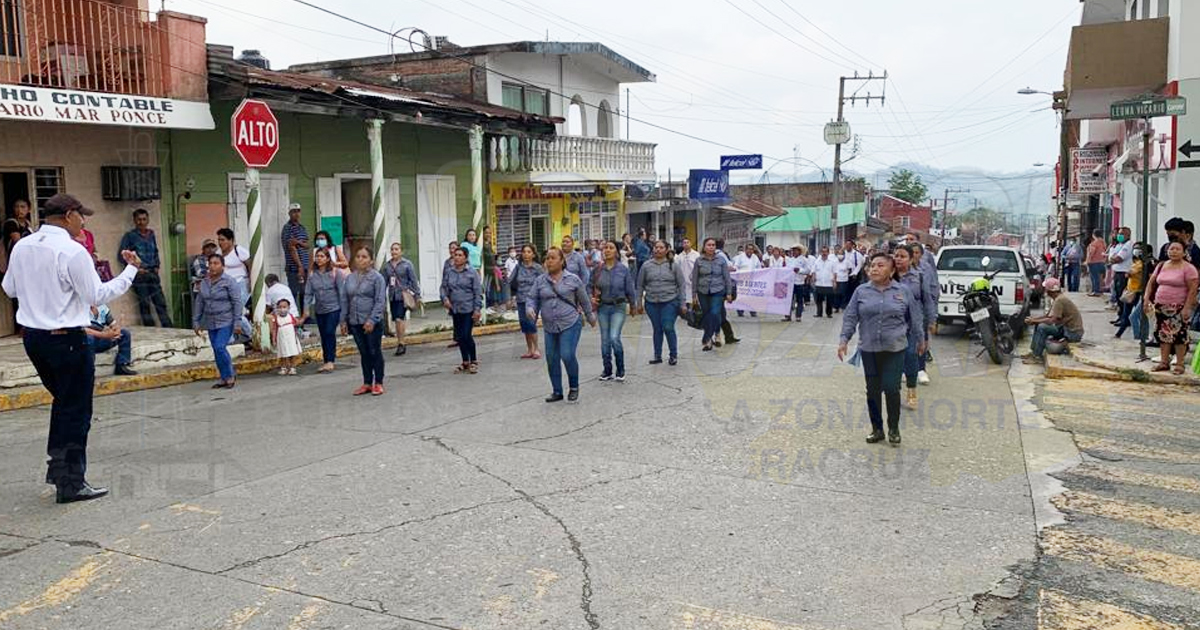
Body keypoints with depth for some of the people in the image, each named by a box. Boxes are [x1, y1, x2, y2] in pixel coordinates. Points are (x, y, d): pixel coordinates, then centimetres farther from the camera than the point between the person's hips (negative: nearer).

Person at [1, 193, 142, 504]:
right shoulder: (72, 251, -16)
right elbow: (97, 295, -14)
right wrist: (131, 270, -8)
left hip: (32, 336, 8)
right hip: (67, 339, -8)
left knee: (63, 402, 23)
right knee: (76, 411, 2)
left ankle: (58, 467, 26)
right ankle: (71, 484, 8)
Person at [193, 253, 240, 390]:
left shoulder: (229, 282, -8)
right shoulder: (204, 283, 10)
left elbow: (237, 302, -11)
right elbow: (199, 303, 15)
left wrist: (237, 322, -16)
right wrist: (196, 322, 13)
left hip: (225, 322, -6)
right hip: (211, 323, 6)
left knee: (220, 347, -15)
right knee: (216, 351, 8)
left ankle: (230, 376, 1)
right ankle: (224, 378, 17)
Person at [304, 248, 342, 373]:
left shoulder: (334, 273, -6)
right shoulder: (312, 274, 3)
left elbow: (341, 292, -5)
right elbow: (308, 293, 1)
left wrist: (343, 310, -6)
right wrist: (306, 309, -9)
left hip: (333, 308, -4)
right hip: (319, 310, 4)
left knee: (330, 333, -14)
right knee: (323, 336, 9)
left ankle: (330, 361, -11)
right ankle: (326, 361, 17)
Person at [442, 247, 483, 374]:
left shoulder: (472, 272, -4)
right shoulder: (449, 272, 7)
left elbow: (478, 292, -5)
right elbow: (444, 287, 13)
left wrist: (477, 309, -10)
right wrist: (445, 298, -7)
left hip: (468, 309, -5)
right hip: (455, 309, 5)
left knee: (467, 335, -9)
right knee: (459, 337, 10)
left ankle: (474, 361, 8)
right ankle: (465, 362, 23)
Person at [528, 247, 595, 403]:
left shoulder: (573, 279, 0)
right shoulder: (540, 280, 7)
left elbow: (584, 300, 9)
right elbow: (533, 298, 10)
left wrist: (590, 318, 17)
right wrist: (530, 308, -12)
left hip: (570, 324, -4)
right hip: (549, 327, 4)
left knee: (567, 356, -13)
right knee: (551, 359, 5)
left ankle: (574, 388, 9)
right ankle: (557, 391, 20)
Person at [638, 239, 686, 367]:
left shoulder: (674, 266, 2)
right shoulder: (646, 266, 5)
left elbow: (681, 285, 3)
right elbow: (640, 285, 10)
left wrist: (682, 304, 0)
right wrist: (639, 302, 7)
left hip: (670, 302, -2)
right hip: (651, 303, 2)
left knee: (668, 328, -8)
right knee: (657, 329, 8)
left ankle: (673, 355, 8)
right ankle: (657, 356, 19)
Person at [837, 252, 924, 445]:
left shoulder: (903, 291, 2)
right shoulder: (861, 291, 3)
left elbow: (914, 318, 11)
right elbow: (850, 317, 3)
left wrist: (920, 339, 17)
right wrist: (844, 340, -5)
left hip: (895, 349, -2)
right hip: (869, 349, 2)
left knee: (891, 388, -4)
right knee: (873, 390, 7)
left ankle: (894, 429, 14)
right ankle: (877, 429, 21)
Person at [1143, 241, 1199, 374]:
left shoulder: (1188, 268, -8)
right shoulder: (1161, 266, 9)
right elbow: (1151, 282, 14)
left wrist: (1187, 308, -17)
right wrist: (1147, 298, 3)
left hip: (1179, 308, -5)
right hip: (1161, 307, 5)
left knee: (1178, 335, -4)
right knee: (1163, 334, 8)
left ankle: (1179, 364, 4)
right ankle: (1164, 362, 16)